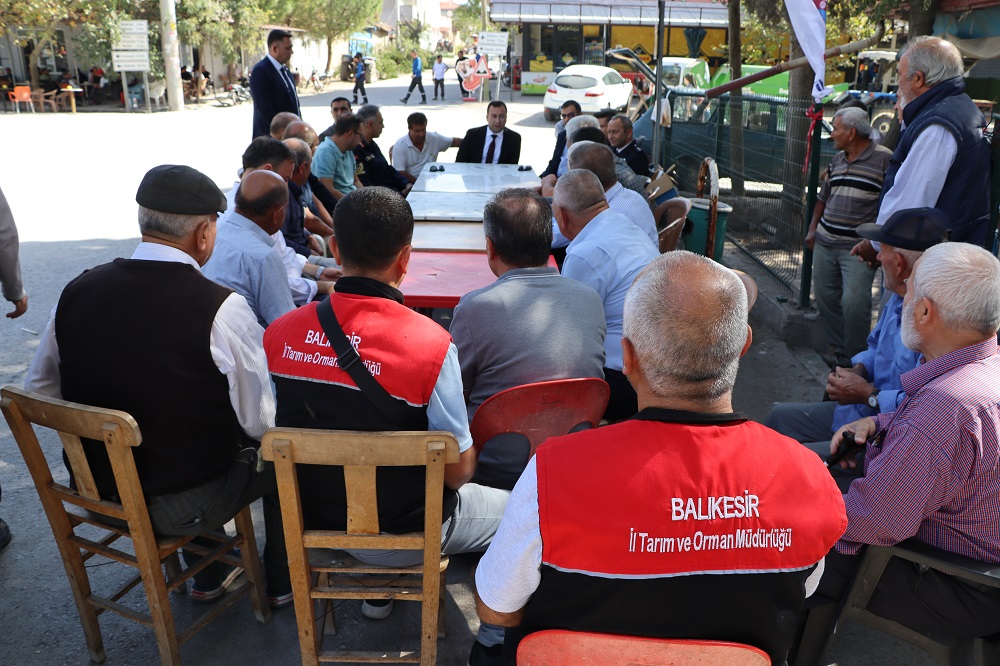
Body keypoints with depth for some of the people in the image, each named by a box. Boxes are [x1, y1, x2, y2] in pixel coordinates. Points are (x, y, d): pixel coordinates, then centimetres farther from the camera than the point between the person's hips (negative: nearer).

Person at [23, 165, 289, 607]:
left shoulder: (76, 292, -7)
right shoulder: (221, 309, -24)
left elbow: (39, 390, 5)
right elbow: (261, 421, -18)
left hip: (97, 490, 6)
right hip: (186, 506, -5)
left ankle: (208, 578, 47)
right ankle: (282, 583, 38)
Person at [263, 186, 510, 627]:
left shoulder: (278, 333, -14)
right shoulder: (430, 343, -28)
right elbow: (458, 471, -19)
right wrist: (468, 458, 5)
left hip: (311, 521, 5)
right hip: (402, 535, -4)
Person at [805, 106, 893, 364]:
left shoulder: (884, 159, -8)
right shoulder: (837, 159, 14)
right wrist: (813, 229, 18)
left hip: (858, 247, -7)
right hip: (824, 243, 7)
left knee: (854, 301, -15)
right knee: (826, 299, 9)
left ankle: (853, 358, 1)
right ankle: (838, 349, 24)